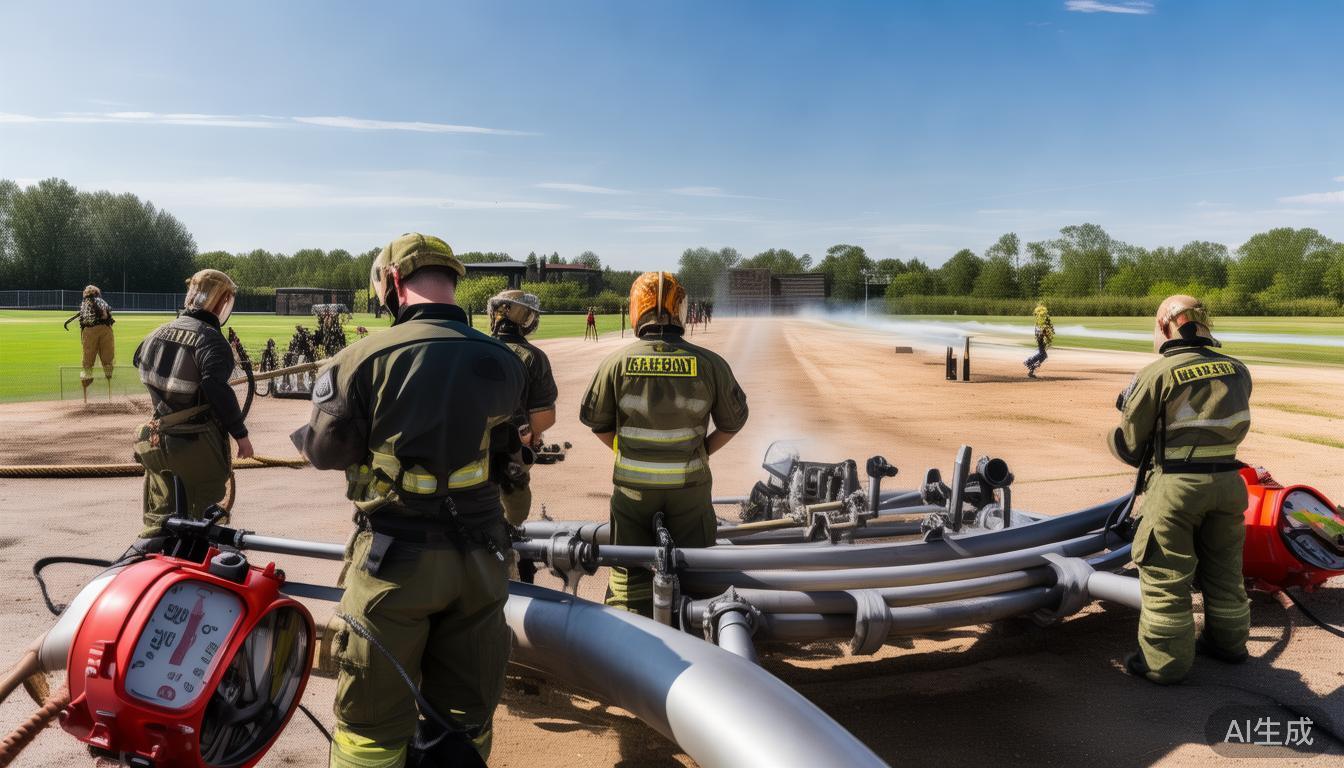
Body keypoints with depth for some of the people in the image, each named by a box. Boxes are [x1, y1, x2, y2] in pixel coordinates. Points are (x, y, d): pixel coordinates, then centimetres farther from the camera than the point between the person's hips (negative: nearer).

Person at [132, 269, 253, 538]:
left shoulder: (160, 332, 6)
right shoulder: (210, 339, -17)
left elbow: (139, 360, 22)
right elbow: (217, 388, -28)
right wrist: (241, 433, -23)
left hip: (156, 442, 7)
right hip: (197, 445, -7)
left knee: (157, 520, 19)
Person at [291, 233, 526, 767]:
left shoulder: (365, 359, -13)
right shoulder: (503, 363, -4)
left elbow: (326, 450, -5)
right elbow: (506, 444, 2)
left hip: (396, 559, -3)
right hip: (479, 558, 3)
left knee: (372, 721, 13)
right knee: (464, 714, 18)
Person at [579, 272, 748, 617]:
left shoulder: (617, 363, -10)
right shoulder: (709, 364, -9)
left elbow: (595, 420, 2)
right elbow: (734, 420, 2)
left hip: (631, 486, 0)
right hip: (689, 485, 0)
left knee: (630, 575, 13)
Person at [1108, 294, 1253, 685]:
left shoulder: (1157, 373, -11)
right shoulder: (1237, 371, 3)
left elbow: (1129, 443, -4)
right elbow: (1235, 427, 9)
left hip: (1177, 484, -5)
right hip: (1227, 480, 6)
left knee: (1165, 575, 5)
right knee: (1223, 568, 21)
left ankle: (1166, 660, 12)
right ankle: (1228, 642, 38)